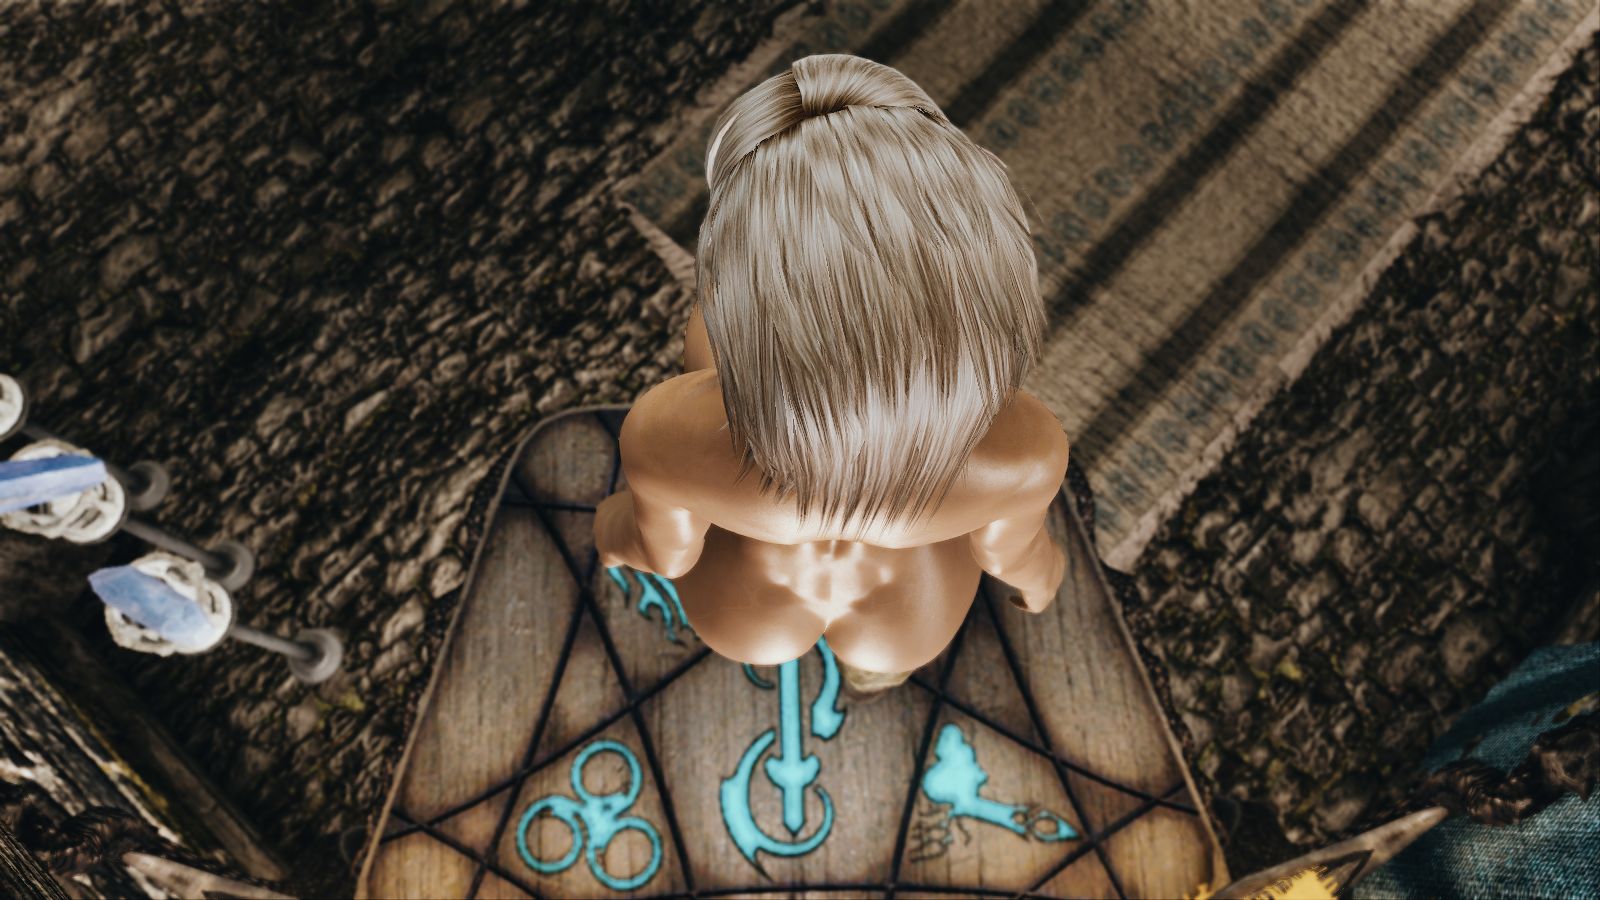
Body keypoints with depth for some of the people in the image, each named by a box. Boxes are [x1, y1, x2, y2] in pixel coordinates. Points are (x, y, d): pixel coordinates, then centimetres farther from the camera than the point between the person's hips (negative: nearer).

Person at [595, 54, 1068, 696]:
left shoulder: (669, 433, -42)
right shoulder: (1021, 447, -40)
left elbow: (665, 548, -18)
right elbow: (1007, 546, -15)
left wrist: (617, 529, 6)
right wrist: (1040, 567, 9)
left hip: (741, 598, 1)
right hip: (911, 611, 0)